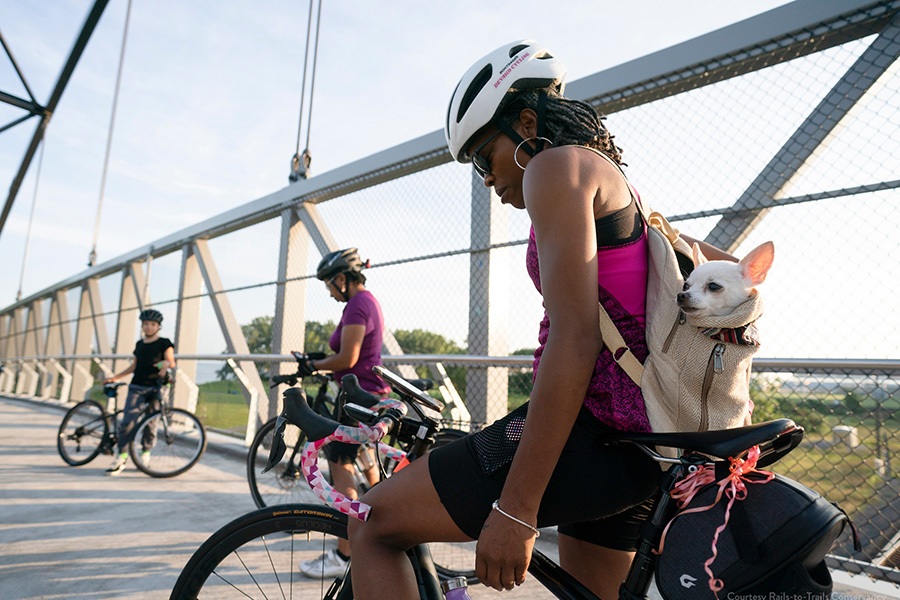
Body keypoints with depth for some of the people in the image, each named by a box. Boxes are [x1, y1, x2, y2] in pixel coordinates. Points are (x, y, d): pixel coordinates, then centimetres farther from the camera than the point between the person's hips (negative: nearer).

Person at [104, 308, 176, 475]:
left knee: (150, 422, 1)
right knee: (127, 421, -9)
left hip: (155, 388, -3)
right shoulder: (139, 344, 16)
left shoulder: (164, 343, 2)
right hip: (137, 387, 3)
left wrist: (166, 363, -30)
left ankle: (146, 453, 18)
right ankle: (121, 457, -4)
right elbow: (134, 366, 23)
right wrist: (115, 377, 20)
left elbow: (171, 362, -8)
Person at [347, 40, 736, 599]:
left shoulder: (556, 163, -6)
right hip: (643, 447, 10)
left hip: (592, 430, -10)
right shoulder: (622, 195, 23)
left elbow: (574, 338, -19)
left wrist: (516, 506, -20)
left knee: (374, 523, 0)